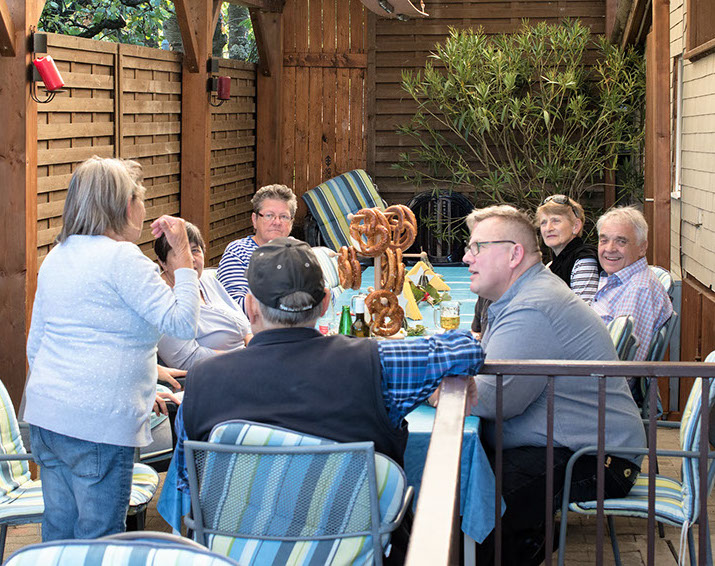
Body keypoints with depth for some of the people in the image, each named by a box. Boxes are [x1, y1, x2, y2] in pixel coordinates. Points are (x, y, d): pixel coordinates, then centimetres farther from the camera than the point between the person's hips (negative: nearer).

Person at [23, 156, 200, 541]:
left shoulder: (56, 257, 13)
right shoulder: (122, 257, -12)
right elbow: (182, 322, -15)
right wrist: (183, 254, -7)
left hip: (45, 414, 8)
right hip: (98, 423, -8)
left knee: (58, 529, 15)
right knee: (98, 539, -1)